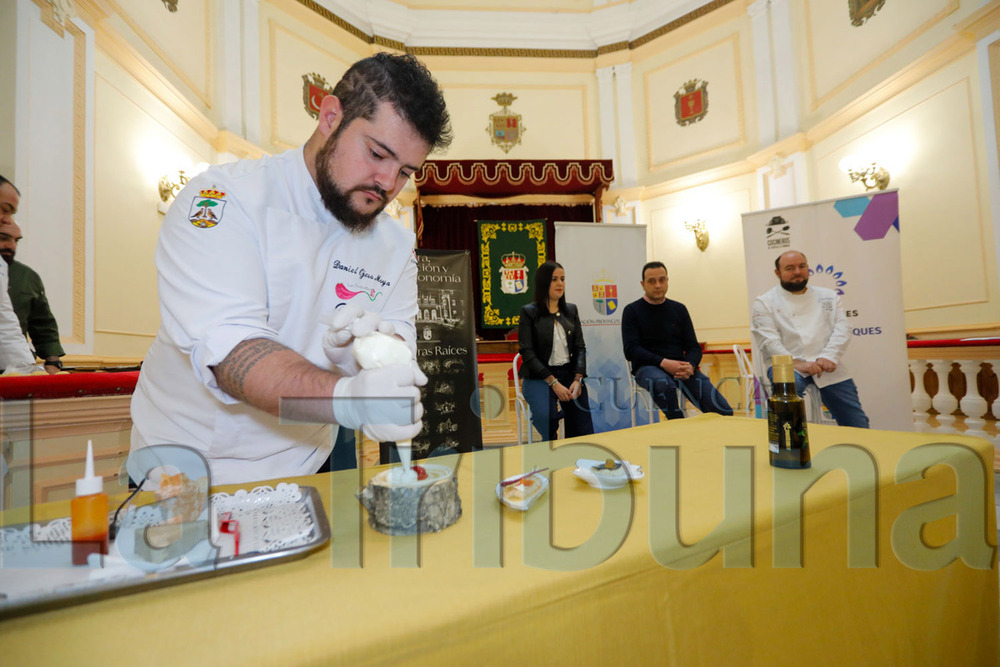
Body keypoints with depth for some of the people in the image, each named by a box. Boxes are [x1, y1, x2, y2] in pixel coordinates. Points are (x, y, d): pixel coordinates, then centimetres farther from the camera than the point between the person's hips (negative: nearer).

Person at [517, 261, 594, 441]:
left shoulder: (571, 310, 14)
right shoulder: (529, 312, -1)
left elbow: (580, 347, 10)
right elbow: (527, 353, -8)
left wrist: (578, 379, -8)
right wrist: (554, 382, -16)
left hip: (569, 373, 4)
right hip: (539, 377, -4)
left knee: (583, 429, -14)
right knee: (547, 416, -30)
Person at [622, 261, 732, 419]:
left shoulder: (679, 309, 15)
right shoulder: (632, 311, 4)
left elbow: (694, 347, 12)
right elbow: (630, 350, -6)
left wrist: (690, 365, -12)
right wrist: (663, 362, -19)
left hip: (679, 367, 4)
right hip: (647, 367, -3)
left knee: (723, 410, -17)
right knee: (663, 383, -39)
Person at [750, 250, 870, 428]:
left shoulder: (828, 296, 18)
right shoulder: (764, 302, 4)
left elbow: (842, 329, 6)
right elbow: (768, 340, -8)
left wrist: (829, 357, -13)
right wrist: (797, 363, -21)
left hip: (826, 365, 4)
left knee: (857, 426, 1)